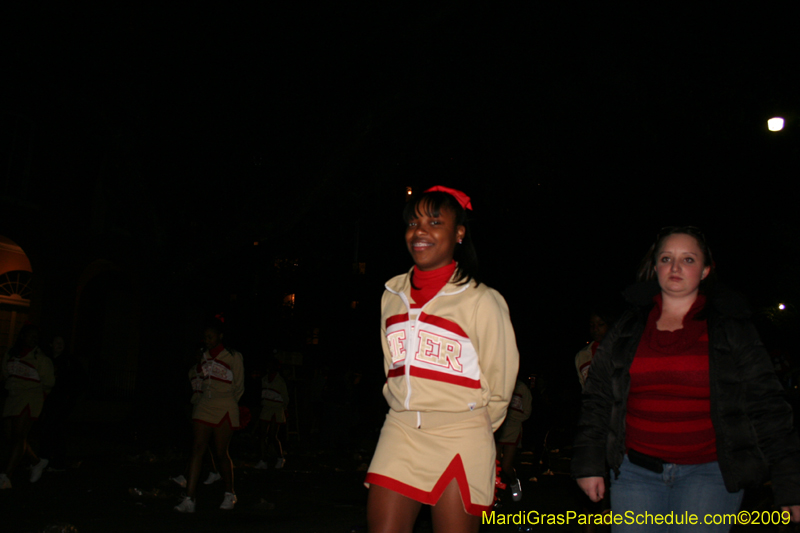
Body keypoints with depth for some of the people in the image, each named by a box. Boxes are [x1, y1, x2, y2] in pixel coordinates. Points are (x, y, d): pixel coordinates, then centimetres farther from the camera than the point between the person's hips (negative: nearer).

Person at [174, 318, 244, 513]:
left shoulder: (233, 357, -3)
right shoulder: (204, 355, 10)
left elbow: (239, 387, 4)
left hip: (225, 409, -4)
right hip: (204, 407, 4)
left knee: (221, 452, 1)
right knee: (197, 449, -7)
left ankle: (230, 494, 21)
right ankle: (189, 499, -9)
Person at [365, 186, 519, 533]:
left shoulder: (482, 301, -9)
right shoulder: (393, 294, 8)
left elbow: (499, 383, -2)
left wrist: (473, 428, 8)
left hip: (459, 441, -4)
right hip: (400, 433, 5)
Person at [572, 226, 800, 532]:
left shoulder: (731, 329, 3)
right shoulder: (627, 329, 8)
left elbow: (766, 407, -1)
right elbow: (598, 398, 9)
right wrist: (589, 464, 4)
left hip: (709, 474, -1)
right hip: (636, 471, 2)